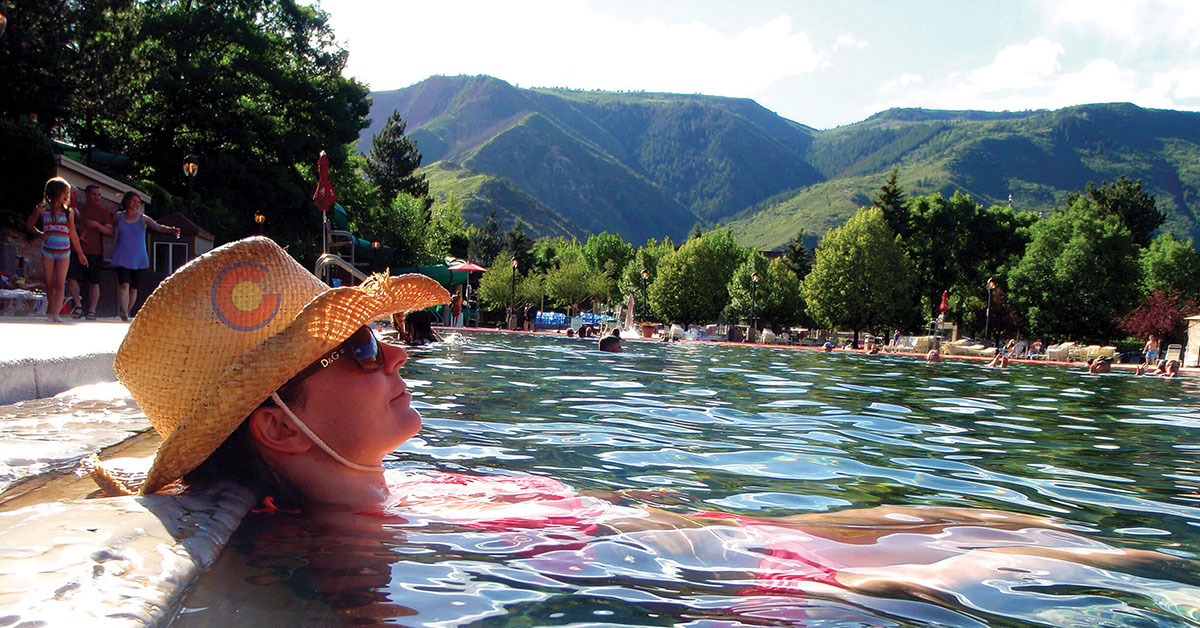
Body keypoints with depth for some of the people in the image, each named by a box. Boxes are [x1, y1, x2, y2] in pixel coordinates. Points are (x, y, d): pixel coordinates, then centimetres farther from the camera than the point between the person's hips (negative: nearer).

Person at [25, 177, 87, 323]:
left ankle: (55, 313, -14)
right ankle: (50, 308, 28)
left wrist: (80, 254, 12)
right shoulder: (42, 210, -1)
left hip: (64, 253, 0)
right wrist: (40, 234, -6)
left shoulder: (68, 212, 2)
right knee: (49, 284, 6)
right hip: (48, 251, 0)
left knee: (60, 284, -10)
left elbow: (73, 234, 10)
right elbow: (29, 224, 13)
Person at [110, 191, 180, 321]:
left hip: (139, 259, 0)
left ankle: (126, 312, 23)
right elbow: (110, 231, 24)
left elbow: (158, 227, -17)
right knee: (124, 285, -16)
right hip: (122, 258, 0)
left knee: (133, 289, 6)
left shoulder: (143, 219, 0)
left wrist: (171, 230, -33)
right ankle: (123, 313, -23)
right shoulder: (118, 217, 6)